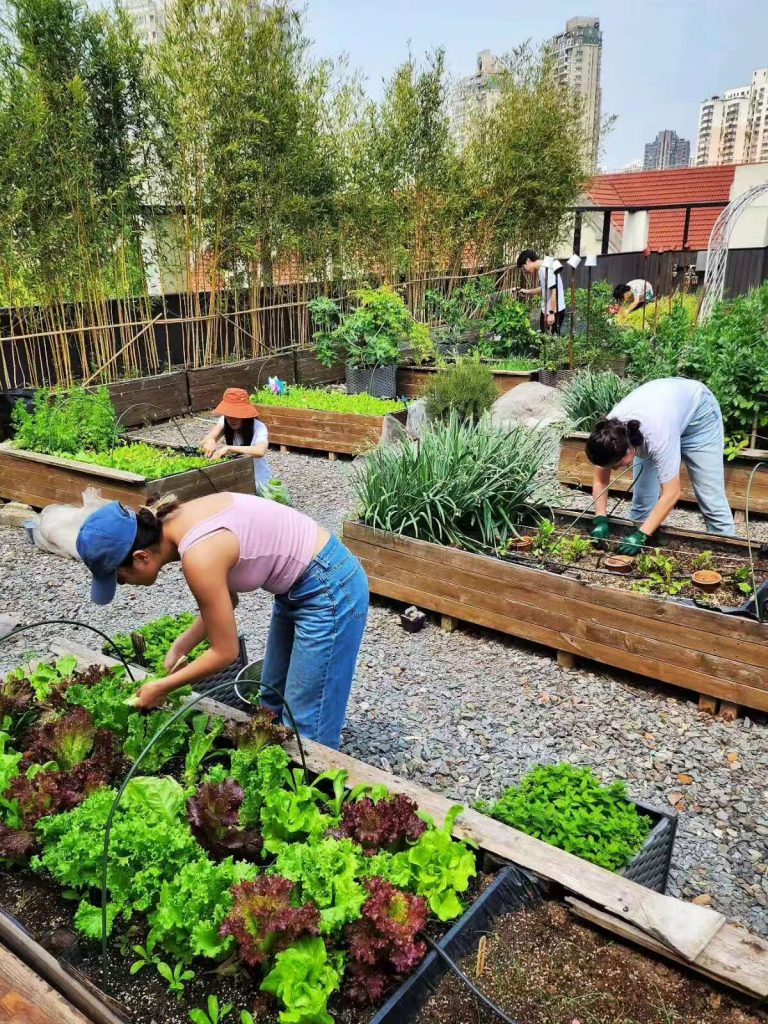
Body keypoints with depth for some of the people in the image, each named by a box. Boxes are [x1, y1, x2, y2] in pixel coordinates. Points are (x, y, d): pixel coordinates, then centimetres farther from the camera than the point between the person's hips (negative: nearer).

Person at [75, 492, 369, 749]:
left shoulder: (199, 557, -28)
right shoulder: (179, 520, -3)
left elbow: (225, 652, -17)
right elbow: (225, 597, 11)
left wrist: (161, 688, -4)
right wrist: (179, 647, 5)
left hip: (330, 589, -9)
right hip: (299, 585, 9)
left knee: (306, 726, 2)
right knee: (273, 703, 22)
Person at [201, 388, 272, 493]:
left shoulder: (259, 427, -23)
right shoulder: (225, 421, -8)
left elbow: (260, 451, -43)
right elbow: (208, 438, -18)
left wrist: (228, 448, -48)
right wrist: (209, 441, -43)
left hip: (258, 479, -5)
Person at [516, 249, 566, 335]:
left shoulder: (546, 269, -20)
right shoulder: (541, 269, 11)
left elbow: (554, 291, -26)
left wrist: (551, 313, -27)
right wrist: (528, 291, 25)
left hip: (555, 312, -10)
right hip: (546, 310, 10)